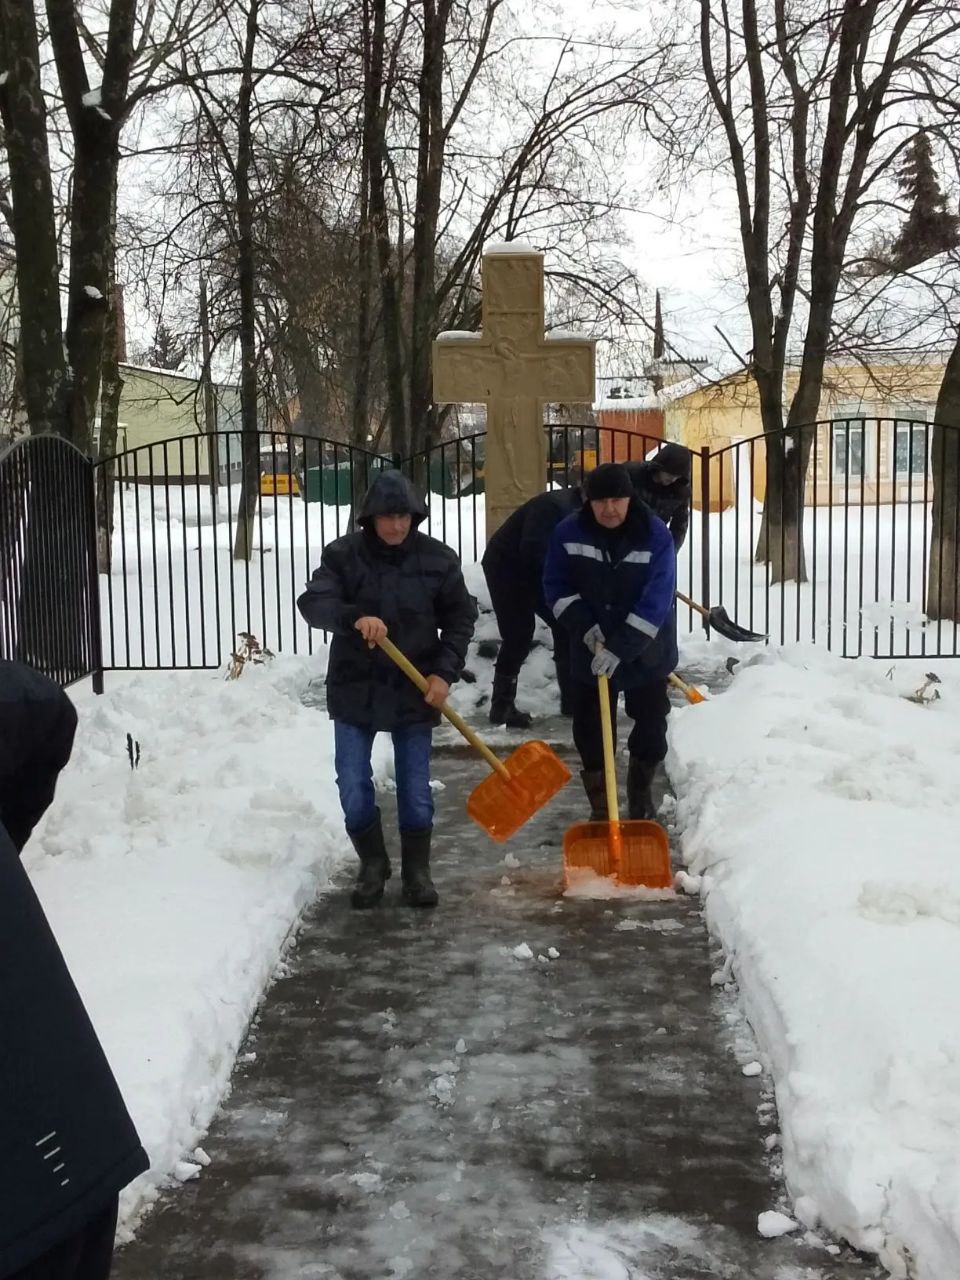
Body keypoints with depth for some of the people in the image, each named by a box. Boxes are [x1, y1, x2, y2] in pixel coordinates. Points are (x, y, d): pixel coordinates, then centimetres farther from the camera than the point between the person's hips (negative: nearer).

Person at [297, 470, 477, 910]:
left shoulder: (438, 558, -4)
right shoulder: (342, 554, -7)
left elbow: (460, 619, 3)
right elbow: (312, 603, -18)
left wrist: (445, 672, -10)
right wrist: (354, 617, -37)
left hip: (414, 692, 0)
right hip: (354, 689, 0)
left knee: (415, 790, 5)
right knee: (353, 786, 1)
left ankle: (417, 871, 24)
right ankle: (372, 866, 23)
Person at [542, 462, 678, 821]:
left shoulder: (655, 535, -17)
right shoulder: (568, 532, -9)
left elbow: (656, 601, -22)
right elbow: (556, 585, -1)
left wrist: (620, 648, -28)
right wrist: (583, 624, -16)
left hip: (647, 653, -1)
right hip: (590, 654, 1)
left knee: (651, 729, 11)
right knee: (591, 733, 4)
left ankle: (641, 798, 34)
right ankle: (600, 810, 19)